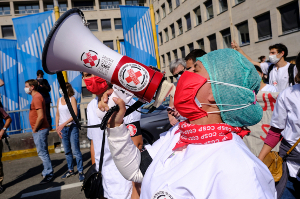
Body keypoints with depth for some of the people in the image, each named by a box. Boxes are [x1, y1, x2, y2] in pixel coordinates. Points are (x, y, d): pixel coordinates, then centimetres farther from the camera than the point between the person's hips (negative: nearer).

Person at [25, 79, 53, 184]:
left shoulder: (37, 97, -17)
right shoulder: (36, 97, 15)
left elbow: (40, 116, -25)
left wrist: (35, 129, -15)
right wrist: (35, 129, 17)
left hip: (40, 130, -10)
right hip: (39, 130, 10)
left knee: (42, 153, -3)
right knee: (43, 152, 17)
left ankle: (48, 174, 7)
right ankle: (47, 171, 28)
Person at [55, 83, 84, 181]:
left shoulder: (72, 99, -5)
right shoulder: (59, 100, 11)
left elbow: (75, 114, -14)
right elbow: (57, 115, 14)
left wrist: (63, 124, -19)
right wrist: (57, 127, 5)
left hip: (72, 127, -5)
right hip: (62, 129, 5)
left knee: (75, 150, -6)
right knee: (67, 151, 12)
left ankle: (80, 171, 3)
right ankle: (70, 170, 24)